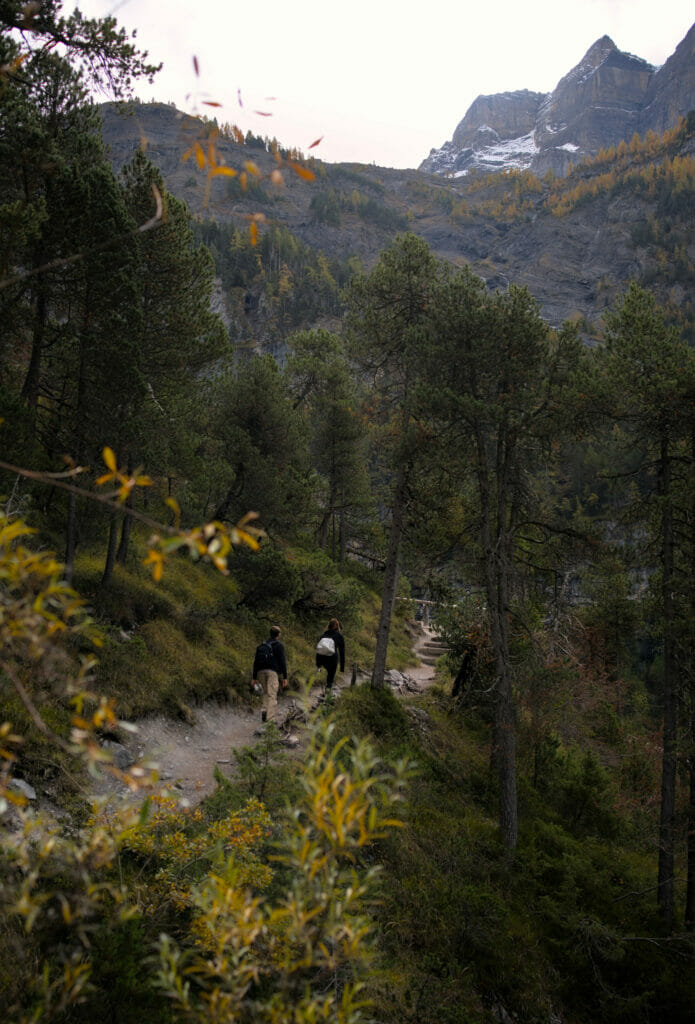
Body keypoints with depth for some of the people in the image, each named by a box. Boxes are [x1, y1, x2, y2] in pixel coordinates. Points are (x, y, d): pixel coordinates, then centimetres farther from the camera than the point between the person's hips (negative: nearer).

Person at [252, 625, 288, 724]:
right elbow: (282, 662, -6)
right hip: (273, 672, -5)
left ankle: (265, 711, 6)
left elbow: (256, 662, 15)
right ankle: (270, 718, -16)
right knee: (272, 695, -7)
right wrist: (285, 678, -5)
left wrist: (254, 678, 17)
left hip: (261, 672, 5)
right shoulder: (279, 645, 1)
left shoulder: (261, 645, 18)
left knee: (266, 694, 21)